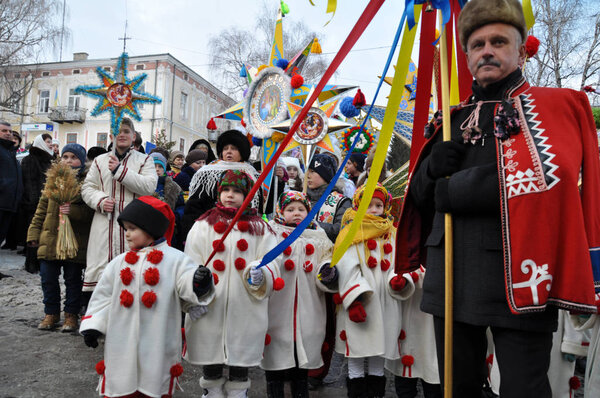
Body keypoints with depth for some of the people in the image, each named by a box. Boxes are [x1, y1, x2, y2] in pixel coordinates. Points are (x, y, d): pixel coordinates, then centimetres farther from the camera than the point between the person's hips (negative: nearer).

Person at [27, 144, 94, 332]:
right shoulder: (53, 179, 11)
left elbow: (91, 211, -11)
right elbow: (41, 209, 14)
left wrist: (73, 210, -27)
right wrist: (34, 232, 9)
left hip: (76, 242, -4)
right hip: (50, 239, 5)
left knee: (73, 279, 7)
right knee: (48, 278, 10)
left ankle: (71, 314, 22)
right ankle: (51, 313, 27)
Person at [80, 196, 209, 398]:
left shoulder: (176, 260, -7)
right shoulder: (119, 263, 6)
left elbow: (186, 280, -18)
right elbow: (103, 295, 12)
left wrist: (198, 282, -40)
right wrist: (92, 325, 6)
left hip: (158, 346, -3)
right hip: (121, 346, 4)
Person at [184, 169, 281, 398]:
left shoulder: (259, 228, 6)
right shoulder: (203, 225, 5)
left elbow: (270, 262, 3)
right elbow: (191, 266, 2)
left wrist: (260, 273, -19)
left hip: (245, 309, 0)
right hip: (209, 310, 0)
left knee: (242, 354, 13)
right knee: (210, 352, 13)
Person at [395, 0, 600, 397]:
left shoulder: (553, 104, 1)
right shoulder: (454, 120, 17)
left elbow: (544, 176, -19)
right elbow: (419, 193, 17)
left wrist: (450, 190, -10)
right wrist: (433, 166, -6)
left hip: (515, 278, -5)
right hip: (451, 278, 5)